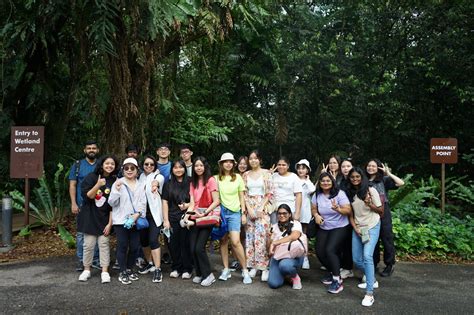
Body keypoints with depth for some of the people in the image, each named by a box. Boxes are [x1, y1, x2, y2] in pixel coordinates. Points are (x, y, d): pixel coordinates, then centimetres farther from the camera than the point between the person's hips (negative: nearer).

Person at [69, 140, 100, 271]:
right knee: (81, 233, 1)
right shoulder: (77, 165, 6)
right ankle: (81, 260, 11)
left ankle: (96, 259, 15)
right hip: (83, 205, -1)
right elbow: (72, 185, 3)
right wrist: (73, 203, -6)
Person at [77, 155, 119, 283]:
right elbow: (86, 196, -10)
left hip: (104, 218, 1)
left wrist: (110, 223, -4)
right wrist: (98, 185, -25)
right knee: (89, 244, 3)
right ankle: (86, 270, 20)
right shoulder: (91, 177, -3)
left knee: (104, 244, 0)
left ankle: (105, 271, 8)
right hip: (89, 216, -1)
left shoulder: (114, 182, -1)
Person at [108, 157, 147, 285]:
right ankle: (123, 272, 12)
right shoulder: (118, 183, 0)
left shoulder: (140, 185, 10)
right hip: (121, 220, -3)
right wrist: (116, 190, -19)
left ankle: (130, 269, 25)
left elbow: (143, 203, 5)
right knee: (122, 246, 0)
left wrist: (136, 215, -11)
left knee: (134, 247, 5)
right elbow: (112, 202, -4)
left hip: (136, 221, 3)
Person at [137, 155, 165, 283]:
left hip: (154, 213, -5)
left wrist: (155, 183, -53)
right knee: (143, 239, 11)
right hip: (142, 213, 5)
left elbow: (157, 181, -29)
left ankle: (157, 270, -8)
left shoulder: (159, 176, -5)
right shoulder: (141, 177, 13)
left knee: (153, 240, -13)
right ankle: (150, 263, 31)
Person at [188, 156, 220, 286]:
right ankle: (199, 274, 17)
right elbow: (192, 201, 6)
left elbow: (216, 201, -10)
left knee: (199, 247, -12)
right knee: (193, 248, -1)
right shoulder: (193, 183, 14)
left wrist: (205, 213, -18)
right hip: (195, 217, 5)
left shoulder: (210, 180, -4)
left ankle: (208, 275, 3)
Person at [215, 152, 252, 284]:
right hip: (221, 211, 1)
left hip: (234, 212, -1)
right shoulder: (217, 178, 5)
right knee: (223, 241, 4)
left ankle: (245, 270, 0)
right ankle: (226, 270, 16)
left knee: (235, 242, -12)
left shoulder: (238, 177, 5)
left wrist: (243, 212, 4)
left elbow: (241, 196, 8)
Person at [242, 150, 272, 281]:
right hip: (249, 207, 3)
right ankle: (253, 265, 12)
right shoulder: (246, 174, 10)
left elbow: (269, 193, -2)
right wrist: (249, 208, -5)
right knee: (250, 236, 3)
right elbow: (244, 193, 7)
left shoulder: (266, 173, 1)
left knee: (262, 236, -9)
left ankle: (264, 267, -2)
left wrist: (261, 208, -10)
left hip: (263, 207, -3)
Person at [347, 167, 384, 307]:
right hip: (357, 228, 5)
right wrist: (355, 227, -4)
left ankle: (369, 294, -19)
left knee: (367, 256, -22)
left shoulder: (371, 190, -9)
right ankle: (372, 280, 35)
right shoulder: (349, 193, 5)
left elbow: (381, 210, -4)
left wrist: (369, 204, -22)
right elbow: (350, 212, 9)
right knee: (357, 260, 8)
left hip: (372, 227, -5)